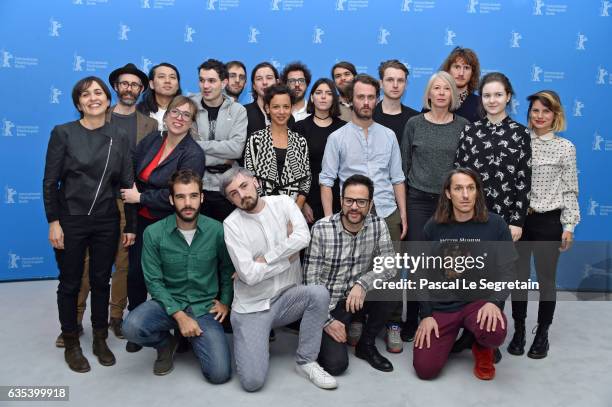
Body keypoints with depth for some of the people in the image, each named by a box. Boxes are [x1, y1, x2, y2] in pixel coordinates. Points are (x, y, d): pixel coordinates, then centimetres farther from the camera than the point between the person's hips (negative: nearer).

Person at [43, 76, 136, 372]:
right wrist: (53, 222, -9)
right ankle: (71, 345, 27)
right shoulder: (63, 133, -5)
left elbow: (127, 184, 3)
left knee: (101, 281, 13)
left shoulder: (119, 137, 2)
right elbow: (50, 182, -5)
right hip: (70, 221, -2)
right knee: (70, 283, 10)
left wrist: (131, 225, 2)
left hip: (106, 222, 2)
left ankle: (100, 340, 29)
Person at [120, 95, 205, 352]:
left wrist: (140, 198, -15)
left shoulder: (193, 154, -13)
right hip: (141, 220, 5)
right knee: (134, 273, 6)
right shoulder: (152, 140, 4)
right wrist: (129, 192, -2)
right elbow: (131, 169, 14)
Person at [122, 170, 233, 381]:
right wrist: (179, 315, -16)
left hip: (205, 308, 0)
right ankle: (166, 343, 6)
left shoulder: (217, 230, -7)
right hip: (168, 302, 0)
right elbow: (154, 281, -8)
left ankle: (193, 339, 18)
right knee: (132, 327, -31)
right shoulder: (154, 233, -9)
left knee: (220, 374, -15)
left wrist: (225, 301, 4)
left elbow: (227, 269, 10)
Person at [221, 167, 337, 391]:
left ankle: (306, 362, -9)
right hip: (252, 307, -2)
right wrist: (289, 256, -9)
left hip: (287, 297, 3)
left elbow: (303, 238, -18)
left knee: (319, 293, -30)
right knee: (252, 381, -16)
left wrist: (263, 259, -18)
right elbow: (249, 275, -17)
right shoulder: (232, 224, -9)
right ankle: (256, 344, 20)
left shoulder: (283, 203, -1)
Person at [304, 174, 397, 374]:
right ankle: (324, 337, 16)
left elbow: (389, 266, -11)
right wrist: (327, 321, -18)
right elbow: (310, 281, -15)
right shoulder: (321, 230, -17)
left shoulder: (378, 225, -7)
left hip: (358, 297, 4)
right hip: (327, 304, -4)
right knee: (336, 364, -20)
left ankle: (367, 344, -1)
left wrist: (363, 283, -29)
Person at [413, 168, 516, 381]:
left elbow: (507, 270, -3)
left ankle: (482, 348, 5)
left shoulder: (495, 225, -6)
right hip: (441, 305, 1)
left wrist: (494, 302, -20)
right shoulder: (433, 227, -1)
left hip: (480, 301, -1)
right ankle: (451, 336, 24)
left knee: (495, 333, -35)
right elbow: (424, 273, 3)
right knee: (425, 369, -11)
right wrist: (426, 315, -3)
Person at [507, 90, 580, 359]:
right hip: (518, 219, 1)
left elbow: (570, 190, 0)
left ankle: (542, 334, 24)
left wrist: (569, 226, -4)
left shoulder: (565, 148, 1)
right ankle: (518, 331, 24)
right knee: (519, 277, 9)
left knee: (546, 279, 9)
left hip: (548, 221, -1)